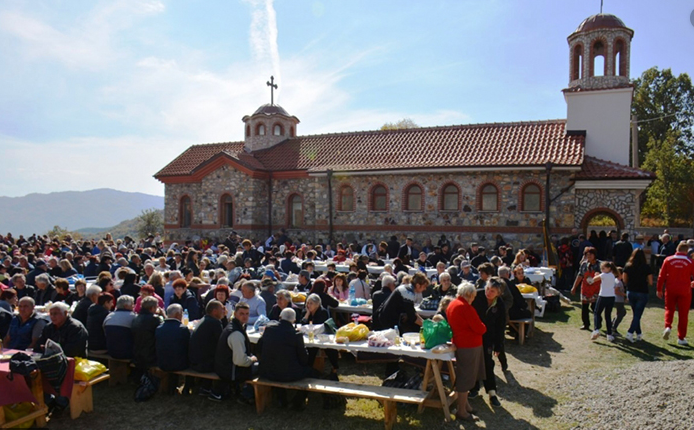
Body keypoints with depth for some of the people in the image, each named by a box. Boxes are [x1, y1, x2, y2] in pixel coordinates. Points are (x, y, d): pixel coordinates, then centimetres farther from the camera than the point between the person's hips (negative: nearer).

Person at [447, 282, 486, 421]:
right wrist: (483, 327, 4)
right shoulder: (465, 307, -21)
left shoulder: (452, 305, 9)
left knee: (464, 376, 20)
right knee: (466, 377, -1)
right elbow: (480, 328, -19)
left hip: (459, 343, 10)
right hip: (470, 345, -10)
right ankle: (462, 411, 8)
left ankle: (464, 403, 31)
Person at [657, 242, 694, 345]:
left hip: (670, 290, 1)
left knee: (669, 309, 18)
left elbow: (661, 276, 0)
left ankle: (668, 326, -6)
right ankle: (681, 338, 11)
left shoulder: (668, 260, -2)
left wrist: (659, 290, 8)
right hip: (684, 291, -1)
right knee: (683, 314, 7)